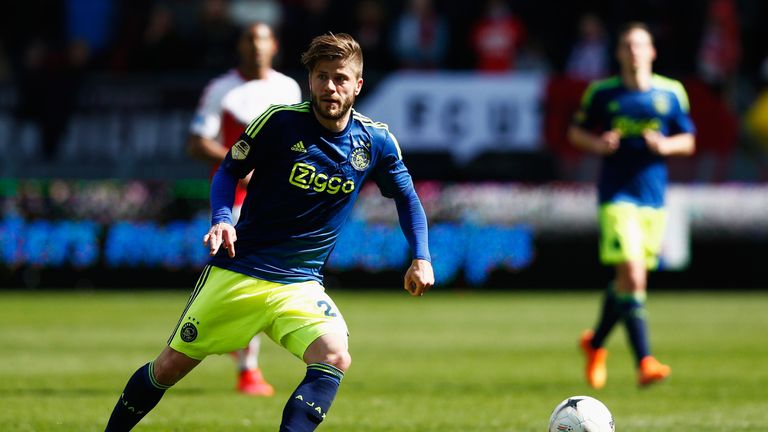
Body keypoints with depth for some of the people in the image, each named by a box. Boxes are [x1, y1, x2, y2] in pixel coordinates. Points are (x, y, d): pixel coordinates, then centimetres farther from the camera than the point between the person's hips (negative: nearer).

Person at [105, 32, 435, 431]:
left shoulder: (376, 142, -4)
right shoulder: (280, 122, -12)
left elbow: (406, 196, 14)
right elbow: (229, 171, 1)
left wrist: (421, 257, 3)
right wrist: (222, 218, -18)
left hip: (300, 286, 2)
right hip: (236, 273, -2)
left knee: (335, 358, -26)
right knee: (171, 366, 4)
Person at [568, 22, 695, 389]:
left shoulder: (671, 93, 6)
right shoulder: (602, 93, 1)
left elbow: (688, 141, 12)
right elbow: (576, 132, 12)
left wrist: (665, 145, -10)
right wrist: (598, 144, -9)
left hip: (654, 197, 3)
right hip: (617, 195, -3)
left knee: (627, 280, 11)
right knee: (632, 275, -18)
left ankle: (595, 344, 36)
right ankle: (644, 361, -20)